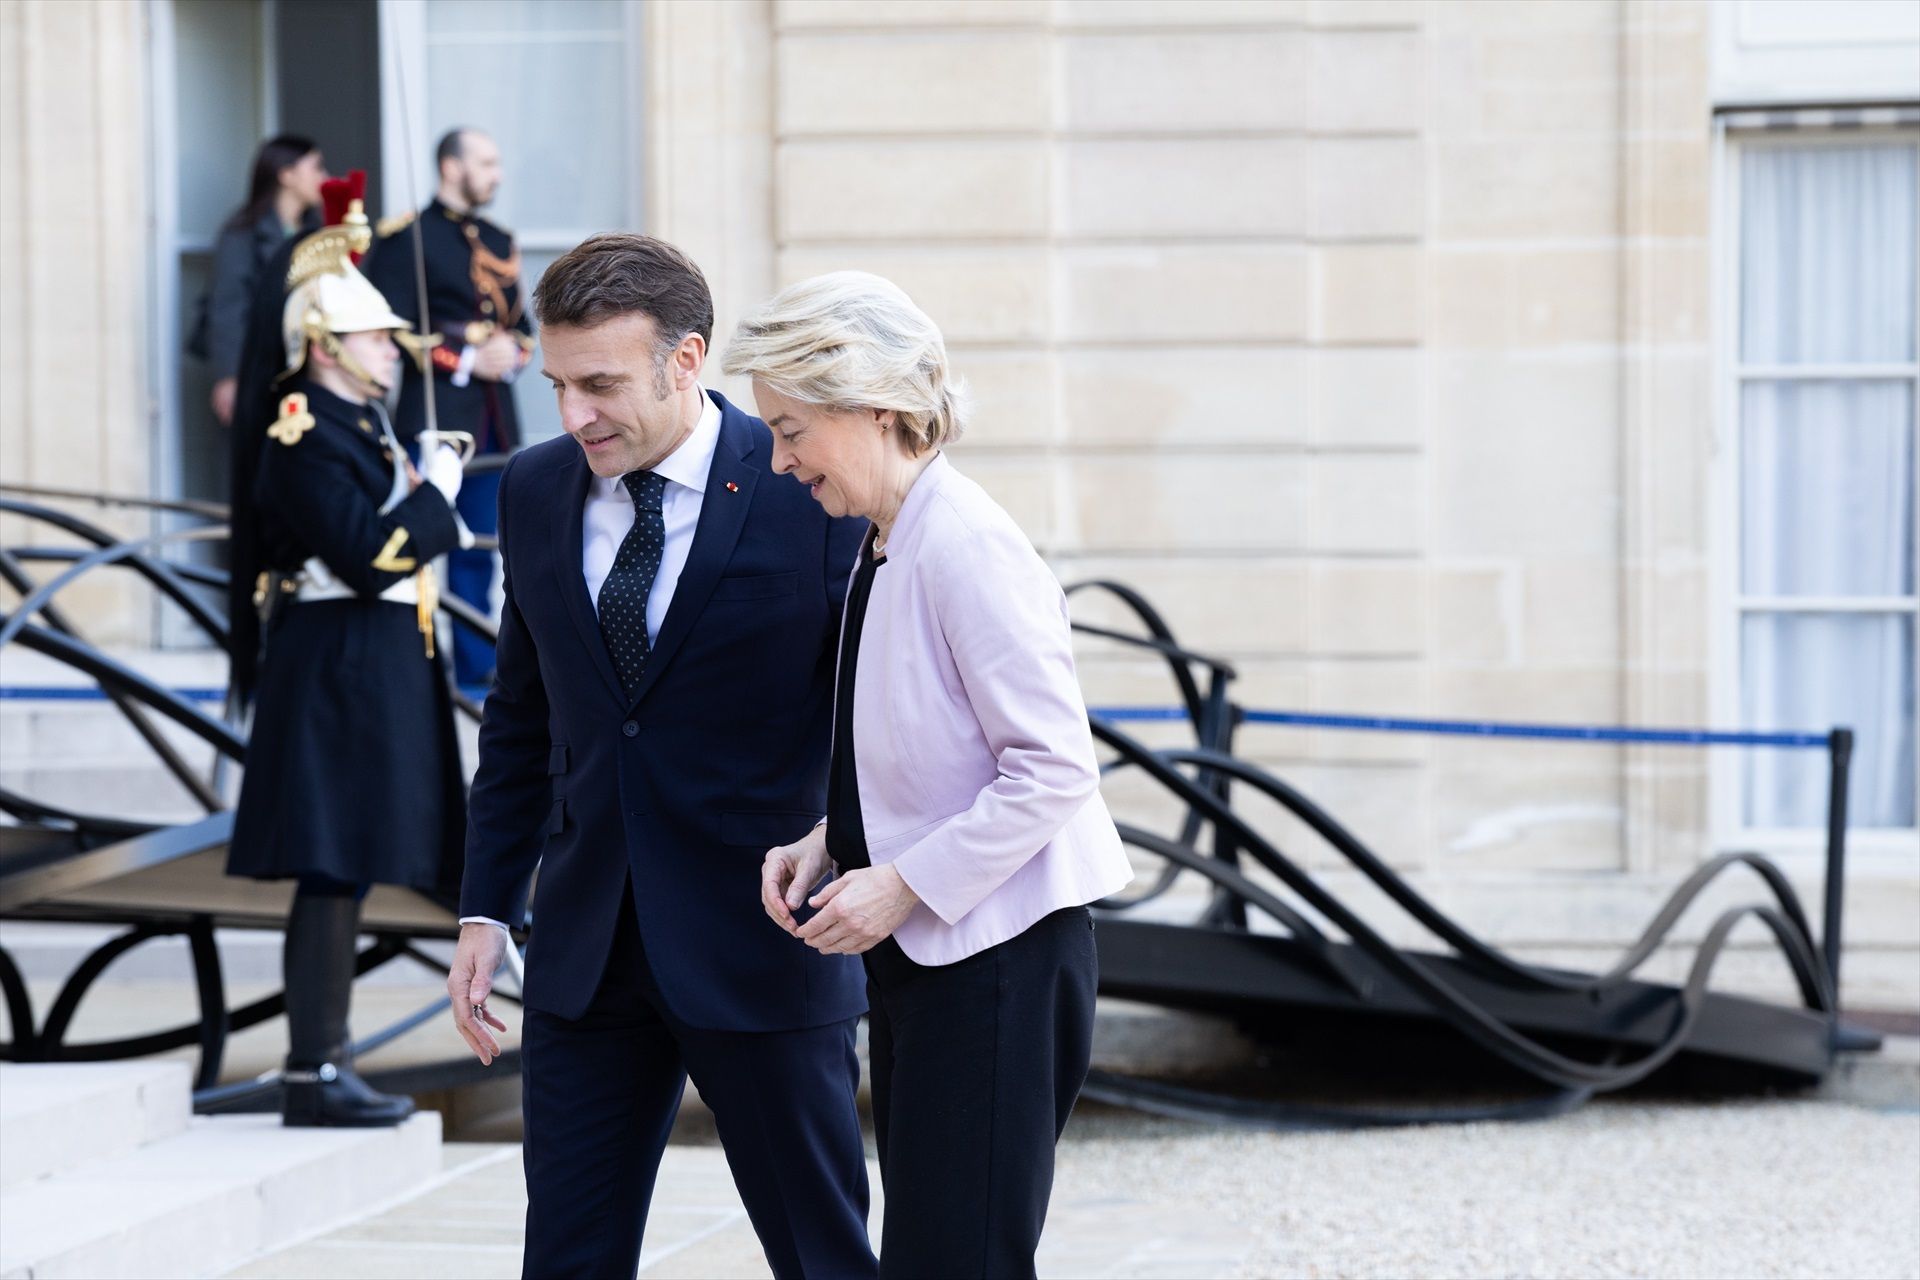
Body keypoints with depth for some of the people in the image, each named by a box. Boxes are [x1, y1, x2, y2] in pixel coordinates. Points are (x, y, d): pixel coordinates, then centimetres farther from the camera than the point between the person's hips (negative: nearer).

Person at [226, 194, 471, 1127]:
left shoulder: (359, 422, 15)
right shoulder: (306, 438, -15)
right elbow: (371, 557, -22)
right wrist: (437, 491, -13)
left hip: (377, 673, 10)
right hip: (341, 673, -10)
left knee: (346, 872, 11)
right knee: (333, 869, -8)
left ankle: (326, 1065, 16)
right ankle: (315, 1074, -5)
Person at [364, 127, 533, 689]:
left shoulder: (499, 242, 17)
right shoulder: (406, 237, -4)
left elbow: (521, 324, 21)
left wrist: (513, 353, -2)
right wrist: (466, 360, -16)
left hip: (493, 419, 6)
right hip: (431, 415, -6)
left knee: (478, 549, 9)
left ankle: (476, 661, 13)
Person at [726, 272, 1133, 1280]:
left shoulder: (965, 546, -18)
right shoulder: (885, 546, 11)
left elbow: (1053, 767, -20)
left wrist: (903, 883, -18)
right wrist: (828, 842, 5)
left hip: (997, 952, -10)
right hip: (919, 952, 10)